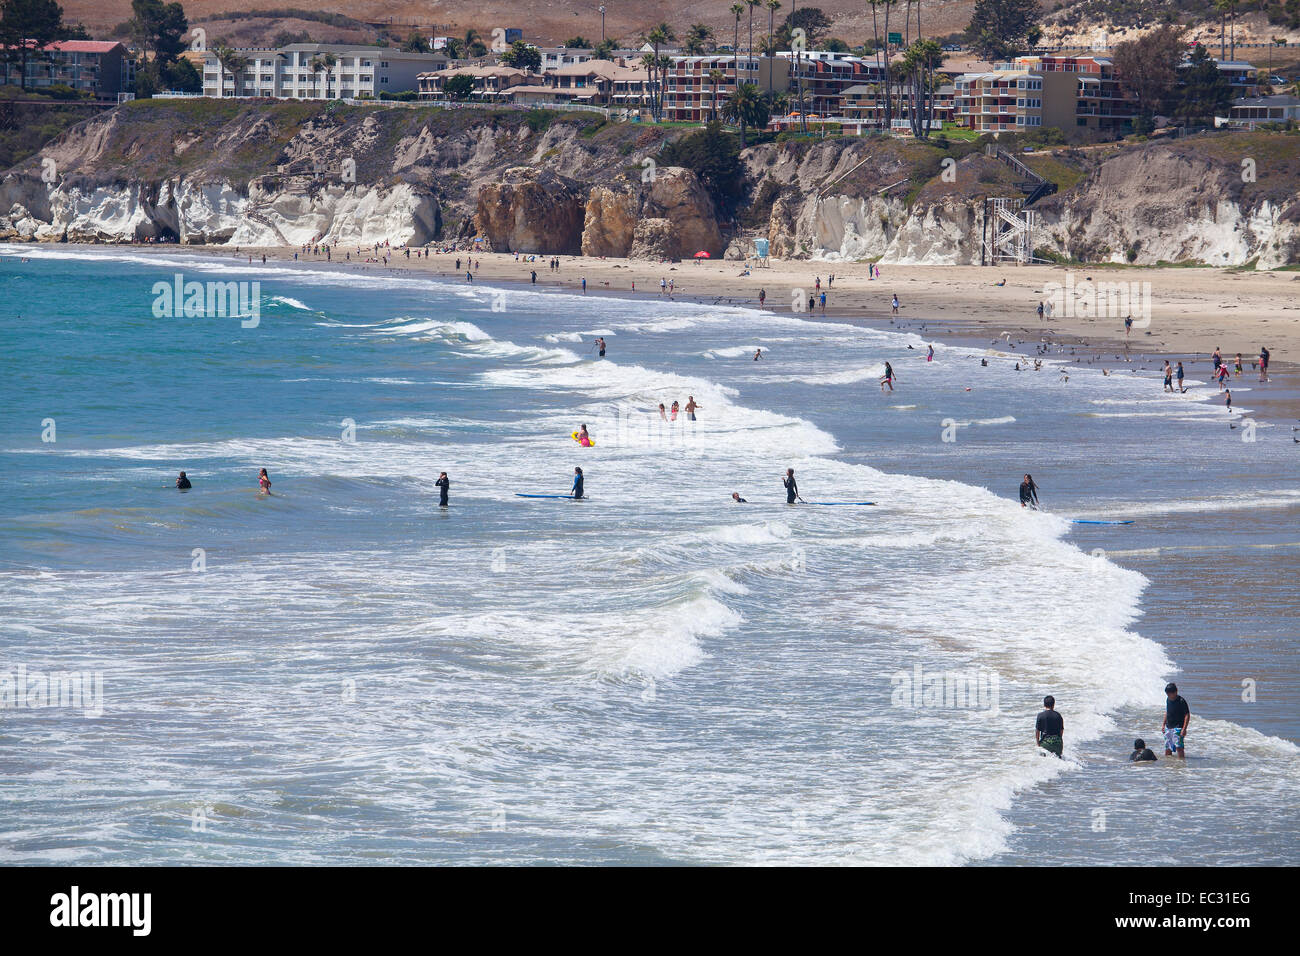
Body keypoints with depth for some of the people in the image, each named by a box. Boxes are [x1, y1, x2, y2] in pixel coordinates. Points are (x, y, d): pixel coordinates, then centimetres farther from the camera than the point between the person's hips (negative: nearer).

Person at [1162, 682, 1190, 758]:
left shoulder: (1181, 701, -14)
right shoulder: (1168, 700, 8)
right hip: (1168, 727, 7)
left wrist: (1184, 729, -20)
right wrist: (1163, 724, 18)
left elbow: (1187, 715, -14)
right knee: (1167, 748, 10)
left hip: (1177, 727, -7)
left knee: (1179, 746, -16)